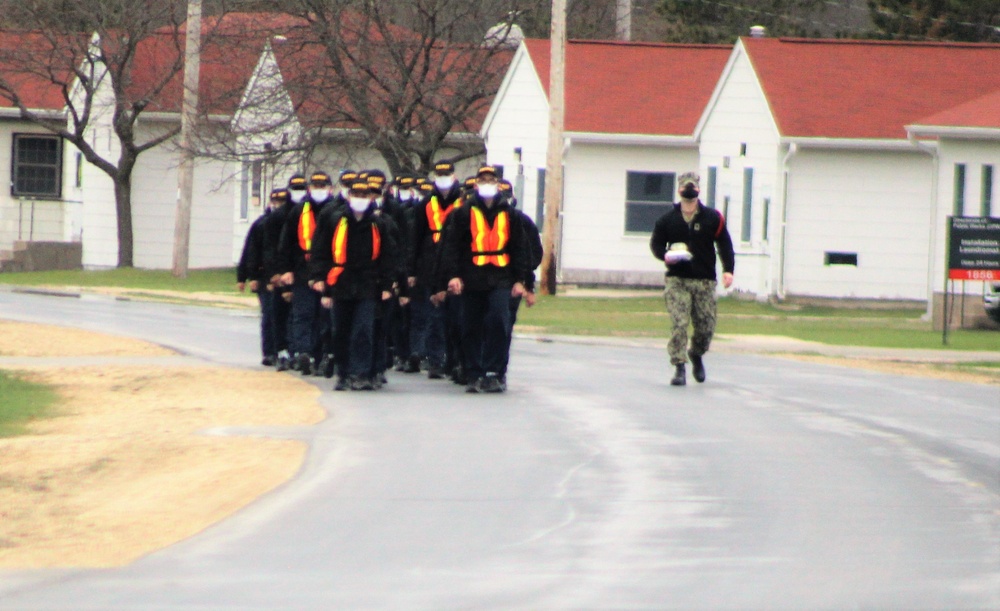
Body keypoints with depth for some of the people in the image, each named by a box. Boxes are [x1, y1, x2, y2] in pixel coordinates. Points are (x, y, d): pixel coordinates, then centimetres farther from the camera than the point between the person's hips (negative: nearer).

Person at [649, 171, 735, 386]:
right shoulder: (667, 219, 5)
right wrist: (665, 255, -9)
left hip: (705, 281, 1)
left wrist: (728, 270, -5)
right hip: (677, 281, -1)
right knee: (679, 324, -14)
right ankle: (679, 368, -11)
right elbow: (656, 243, 14)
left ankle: (697, 354, 34)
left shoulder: (713, 218, 5)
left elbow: (724, 244, 8)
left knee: (706, 326, 3)